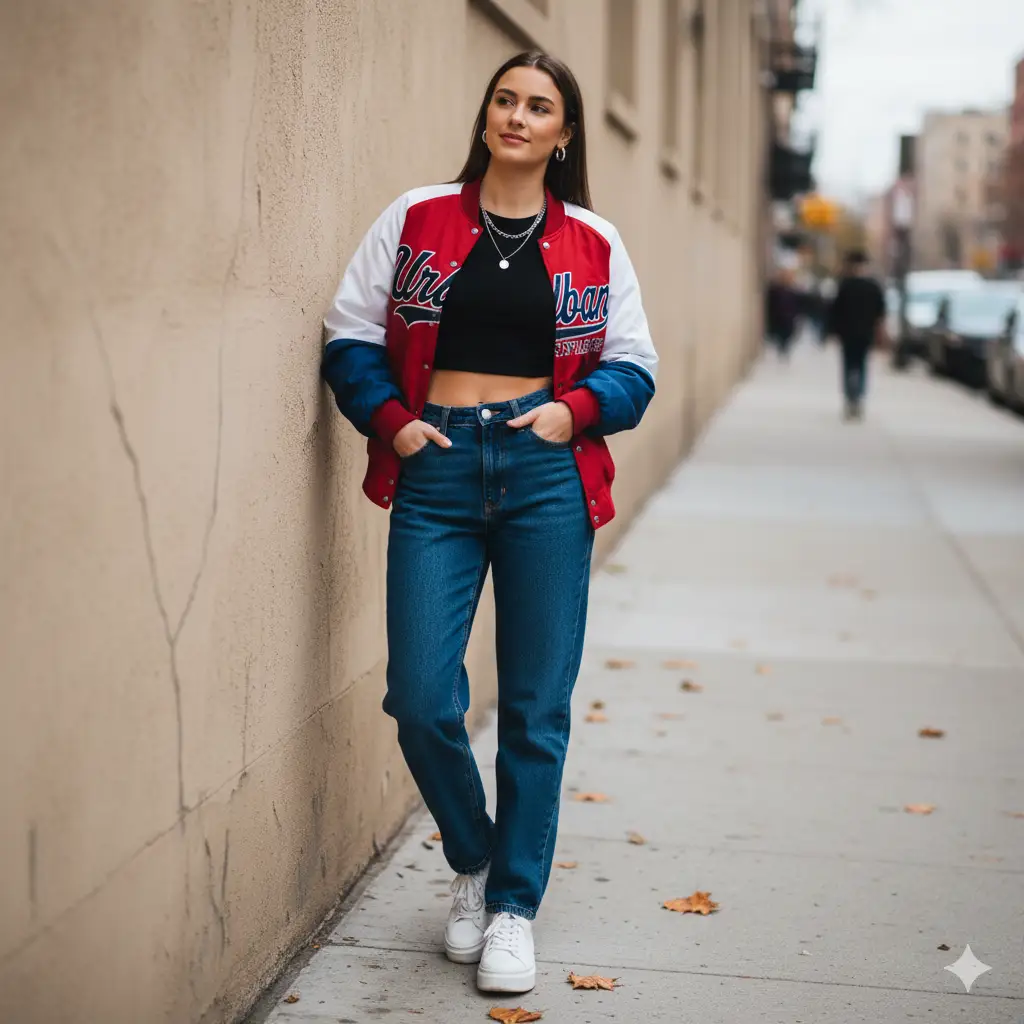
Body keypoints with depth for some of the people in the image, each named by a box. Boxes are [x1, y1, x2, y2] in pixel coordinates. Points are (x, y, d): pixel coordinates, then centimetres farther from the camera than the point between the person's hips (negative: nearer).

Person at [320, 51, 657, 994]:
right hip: (437, 468, 0)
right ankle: (474, 862, 23)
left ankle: (515, 907, 18)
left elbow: (633, 368, 11)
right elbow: (352, 333, 7)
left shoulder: (593, 243, 8)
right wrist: (391, 420, -7)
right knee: (421, 701, -5)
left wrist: (576, 407, -8)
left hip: (547, 469, 0)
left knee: (535, 708, 3)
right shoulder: (417, 219, 7)